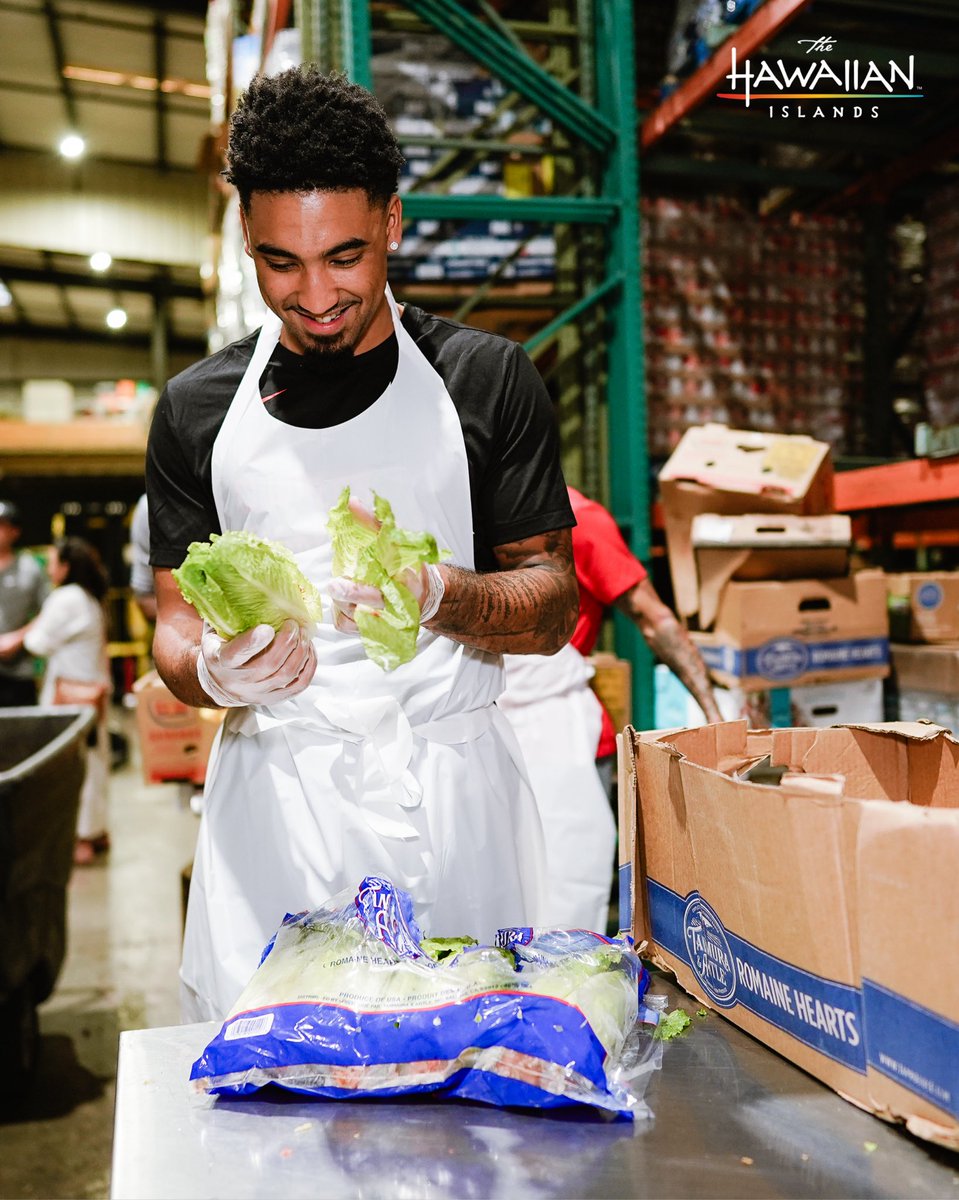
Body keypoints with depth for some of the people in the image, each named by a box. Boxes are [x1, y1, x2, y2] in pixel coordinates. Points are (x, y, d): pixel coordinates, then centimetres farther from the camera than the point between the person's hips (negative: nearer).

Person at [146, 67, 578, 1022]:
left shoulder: (488, 380, 3)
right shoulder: (197, 408, 8)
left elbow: (553, 605, 2)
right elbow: (175, 619, 9)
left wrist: (439, 595, -18)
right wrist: (212, 671, -14)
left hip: (448, 790, -1)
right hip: (272, 794, 2)